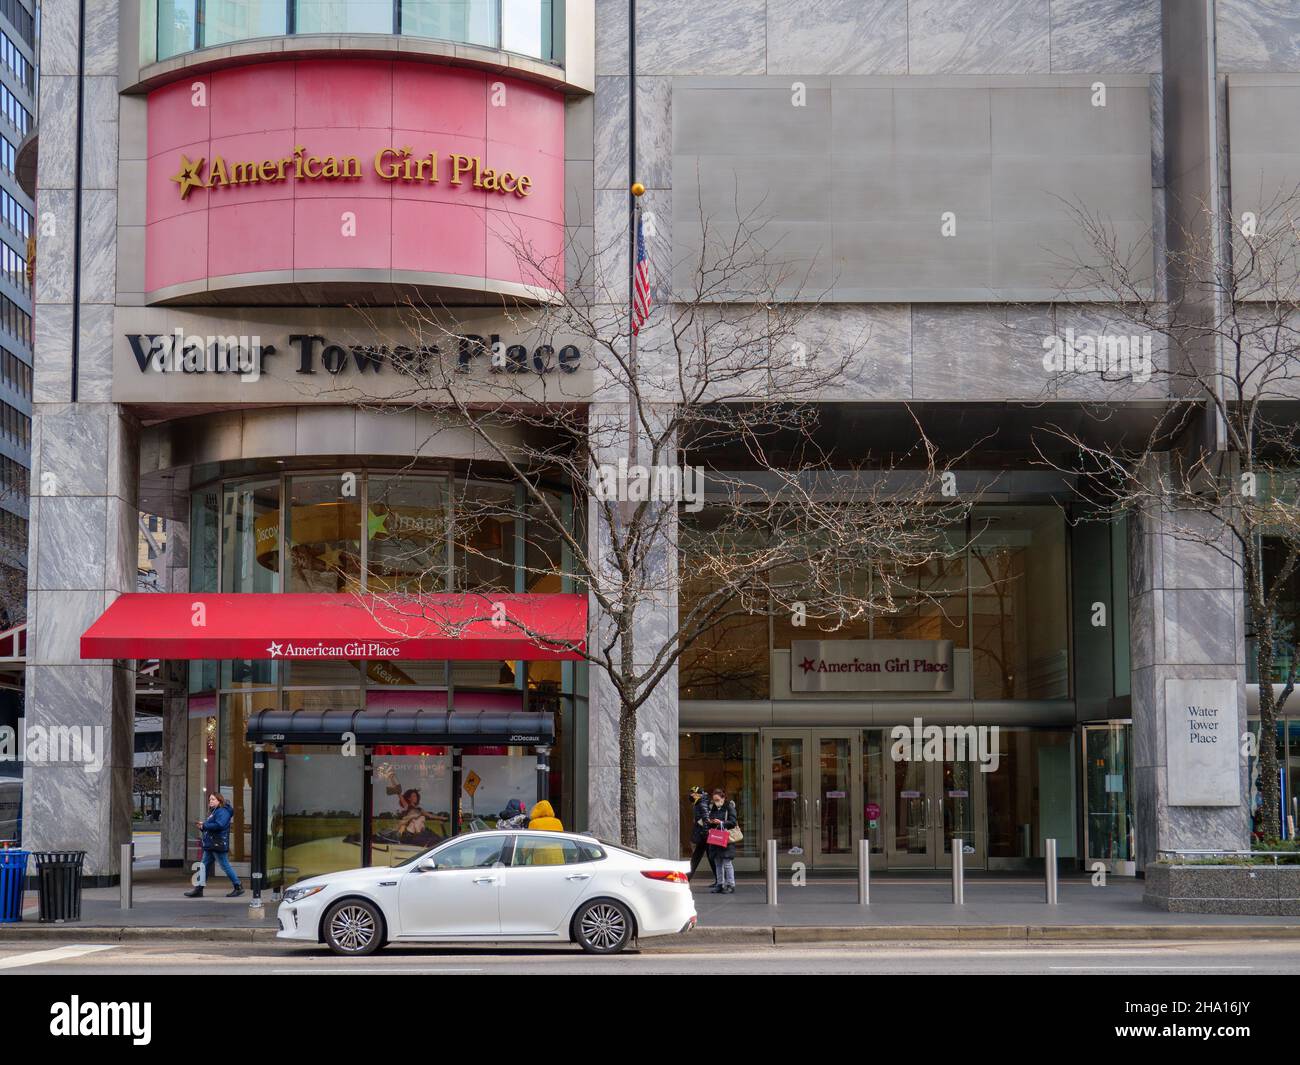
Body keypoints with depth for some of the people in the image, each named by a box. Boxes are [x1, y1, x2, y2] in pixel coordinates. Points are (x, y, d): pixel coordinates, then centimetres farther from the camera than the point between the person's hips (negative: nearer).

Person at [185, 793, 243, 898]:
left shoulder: (222, 812, -11)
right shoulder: (213, 812, 21)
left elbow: (219, 825, -25)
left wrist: (204, 825, -16)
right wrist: (202, 827, 4)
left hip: (218, 845, -10)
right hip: (210, 846, 10)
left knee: (225, 866, -6)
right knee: (205, 866, 8)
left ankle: (239, 888, 2)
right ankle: (198, 890, 9)